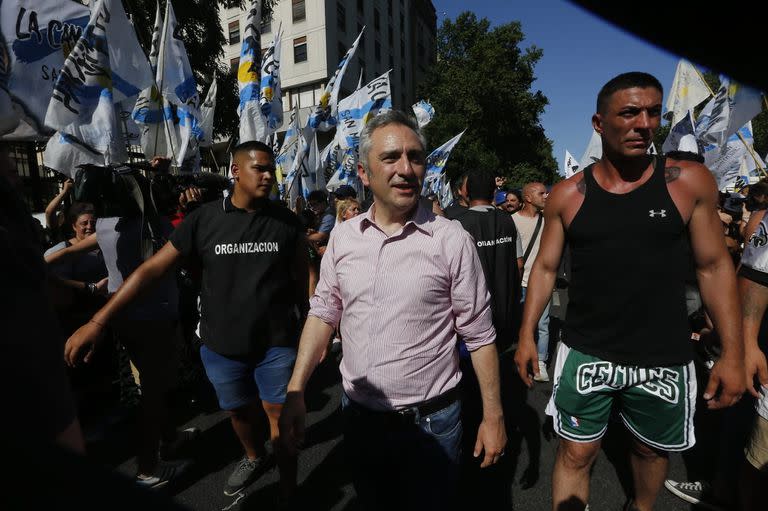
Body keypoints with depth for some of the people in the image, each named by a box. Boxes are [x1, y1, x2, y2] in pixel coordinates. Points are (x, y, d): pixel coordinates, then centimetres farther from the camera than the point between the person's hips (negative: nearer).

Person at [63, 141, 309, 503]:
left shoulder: (286, 222, -5)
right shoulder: (204, 219, -8)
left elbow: (302, 279, 2)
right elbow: (151, 269, -6)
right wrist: (97, 322, -10)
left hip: (277, 342, -1)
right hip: (221, 344, 1)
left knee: (280, 412, 7)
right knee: (239, 409, 21)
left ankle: (288, 488, 29)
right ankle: (254, 457, 51)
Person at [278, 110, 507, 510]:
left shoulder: (451, 240, -13)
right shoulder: (342, 237, -3)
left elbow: (479, 335, -7)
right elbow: (323, 314, 3)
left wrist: (493, 417, -5)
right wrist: (295, 392, -2)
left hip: (430, 422, -3)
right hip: (358, 416, 4)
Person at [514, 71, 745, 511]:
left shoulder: (689, 182, -5)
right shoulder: (568, 195, -6)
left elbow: (715, 267, 0)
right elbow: (545, 268, 0)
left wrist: (733, 354, -2)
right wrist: (527, 335, -2)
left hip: (663, 358, 2)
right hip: (585, 355, -1)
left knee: (652, 449, 24)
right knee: (576, 454, 8)